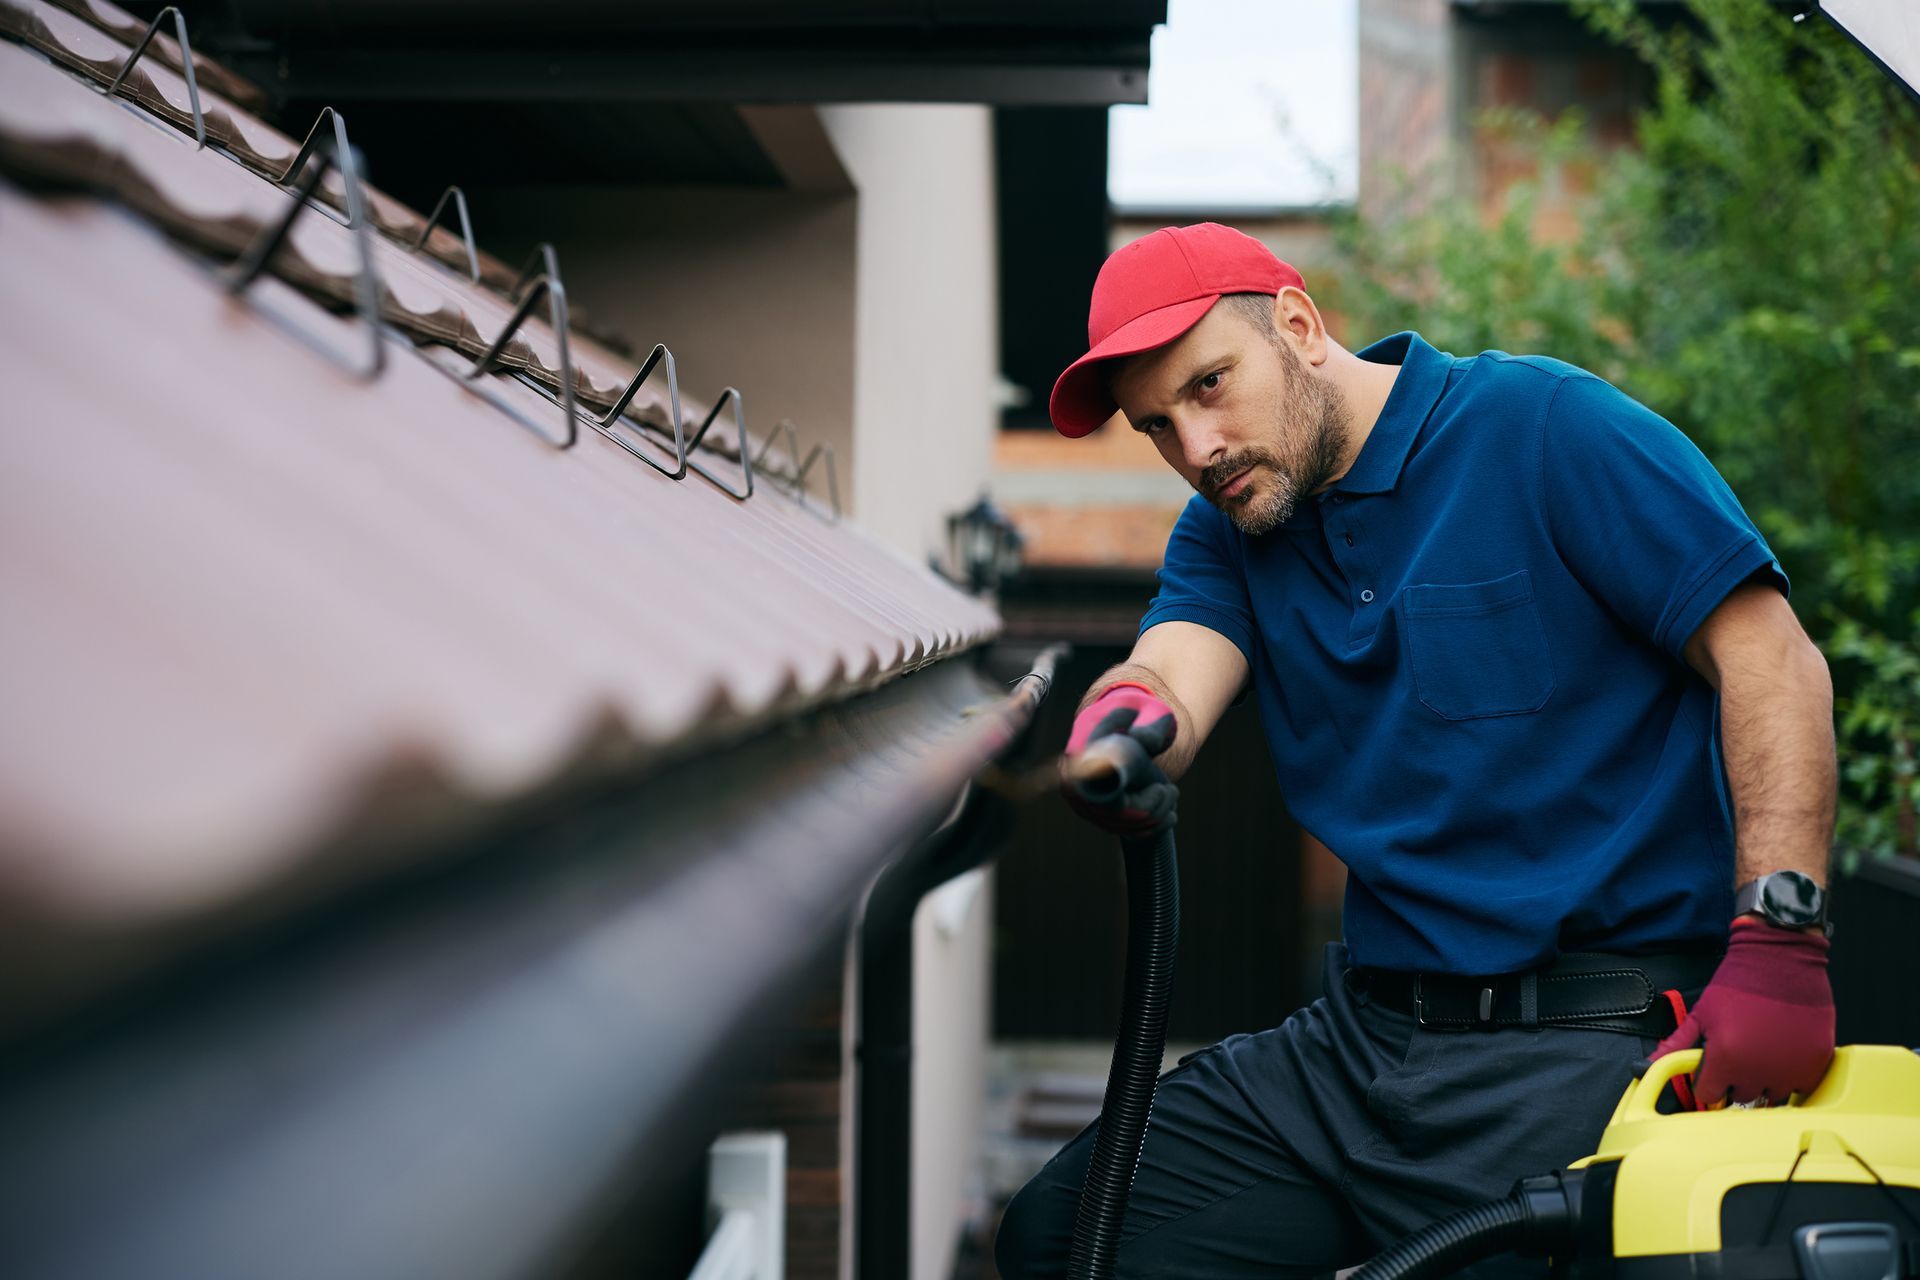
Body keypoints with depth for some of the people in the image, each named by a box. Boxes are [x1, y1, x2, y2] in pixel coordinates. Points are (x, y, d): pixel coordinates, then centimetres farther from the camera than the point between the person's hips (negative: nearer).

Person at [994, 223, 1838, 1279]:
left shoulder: (1540, 424, -6)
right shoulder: (1223, 535, 13)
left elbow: (1772, 661, -12)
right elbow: (1172, 675, -8)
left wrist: (1778, 943, -23)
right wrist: (1121, 727, -34)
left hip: (1588, 1050, -6)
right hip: (1364, 1034, 6)